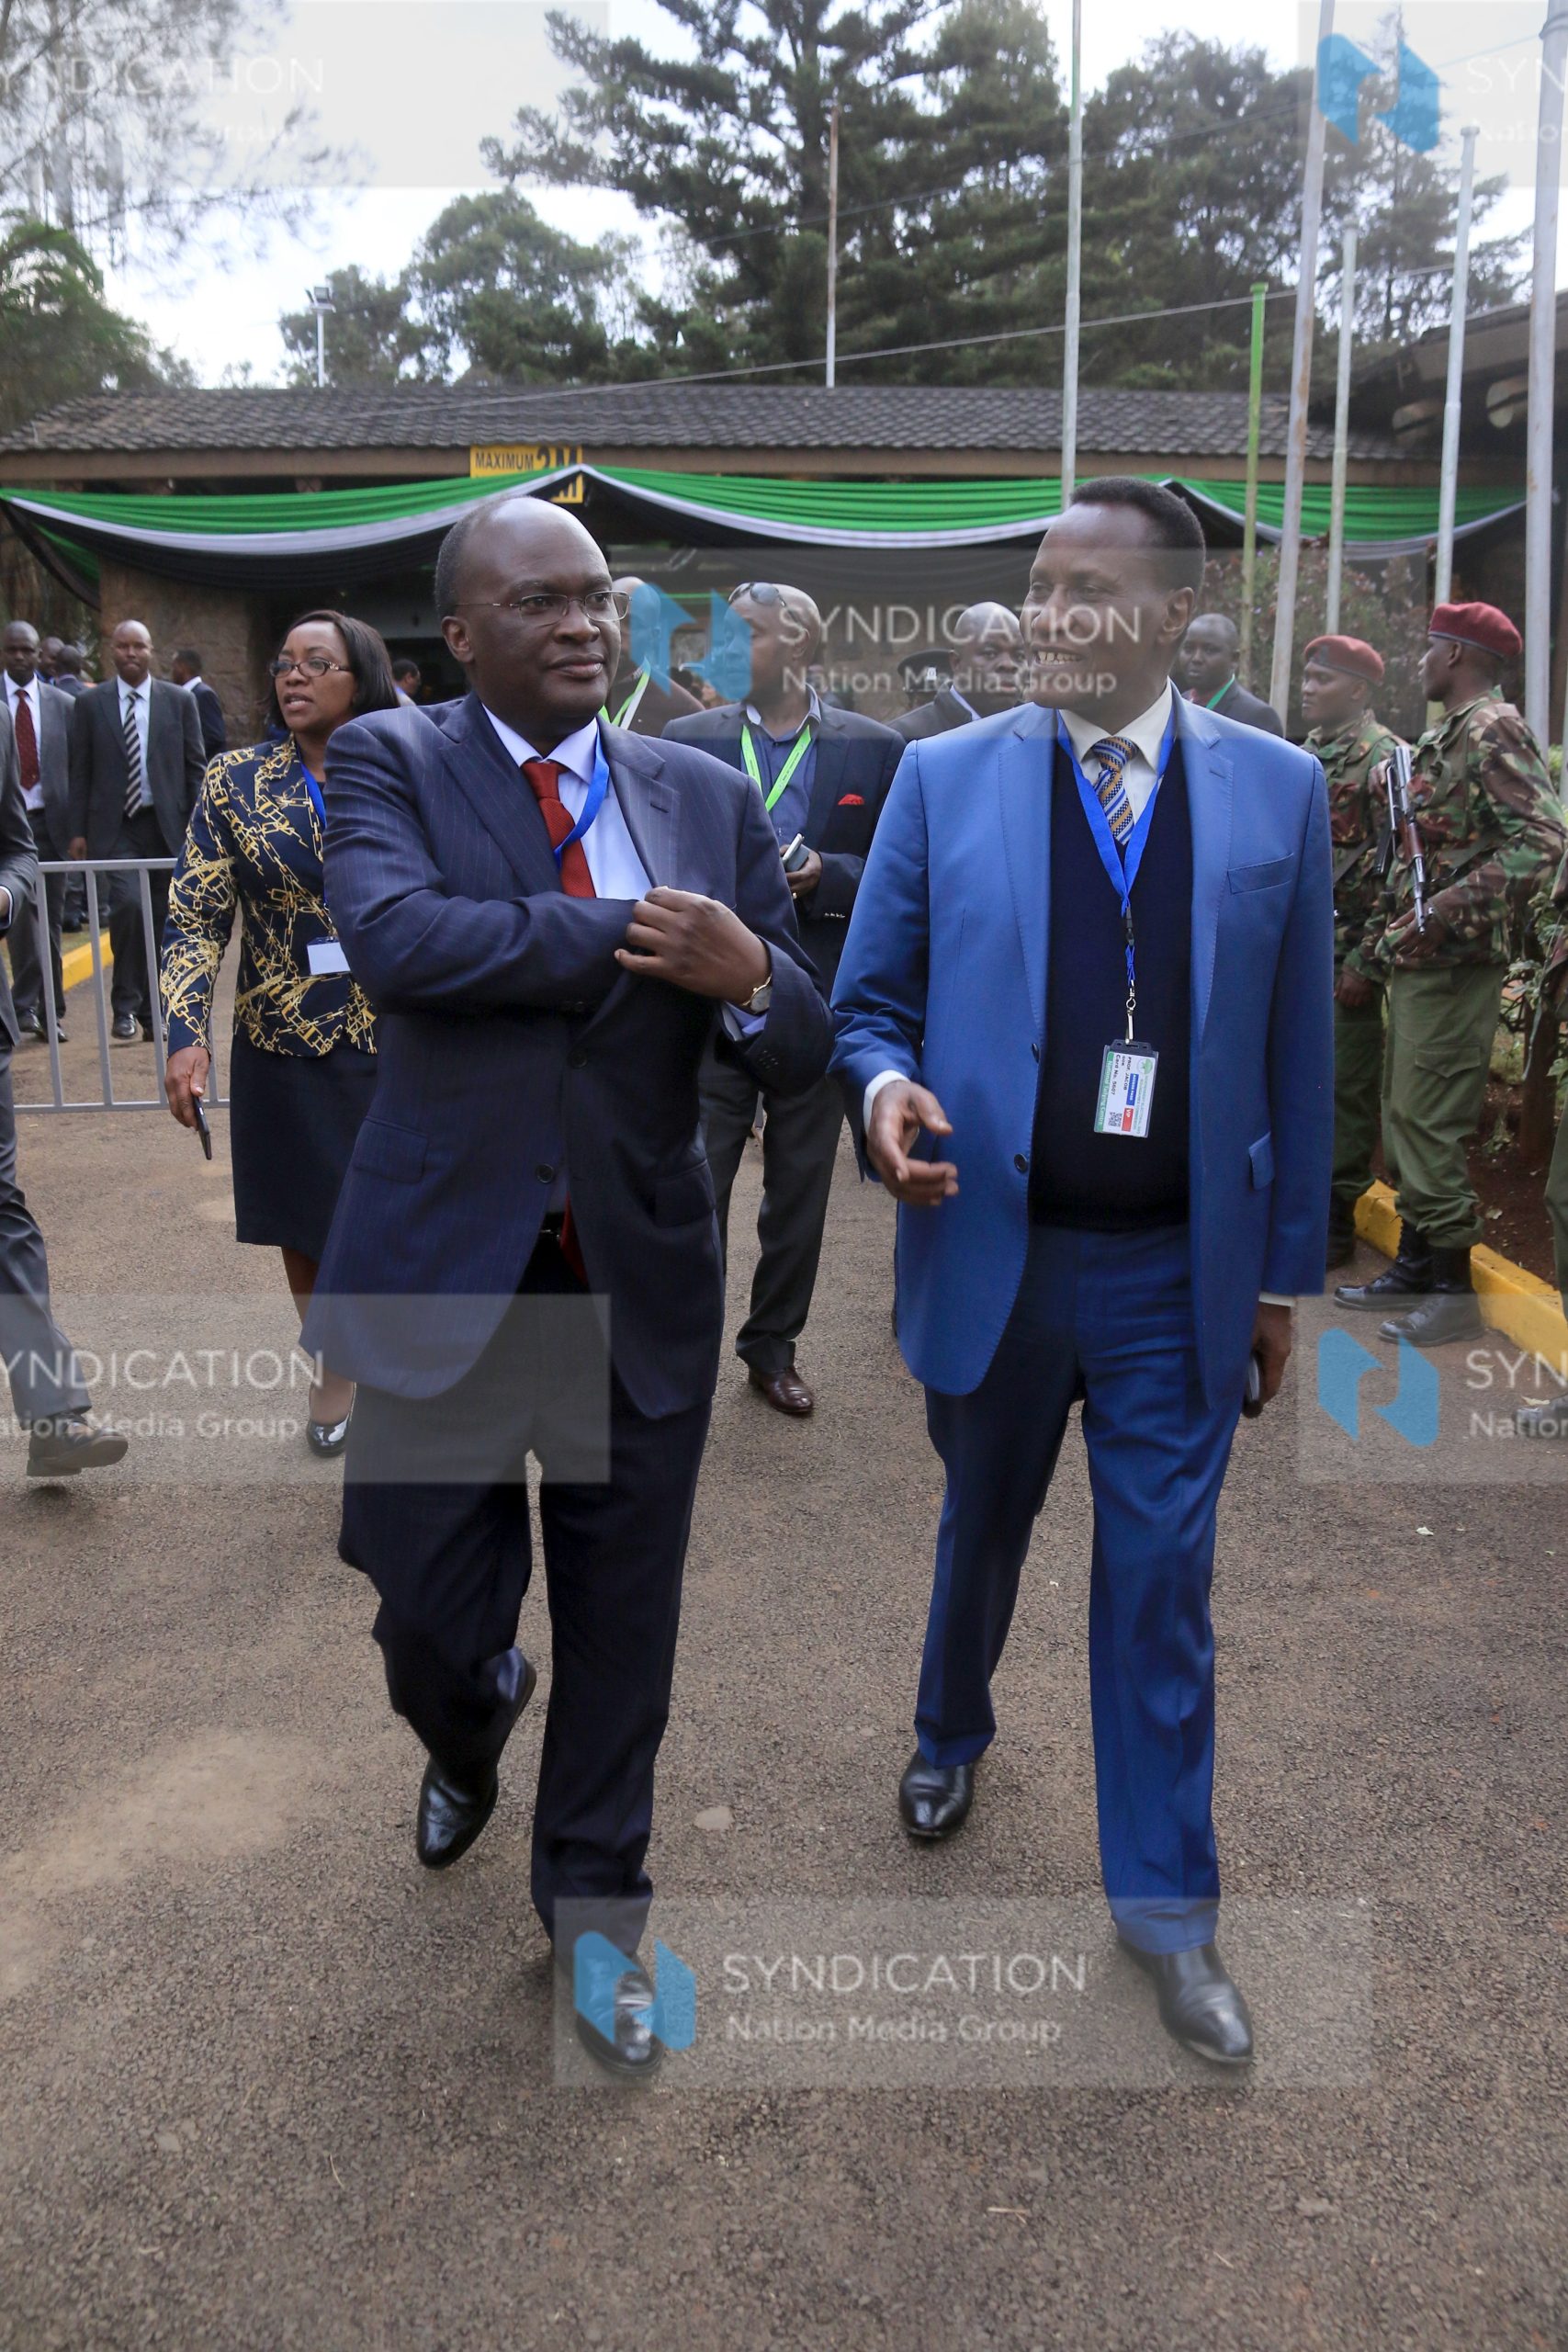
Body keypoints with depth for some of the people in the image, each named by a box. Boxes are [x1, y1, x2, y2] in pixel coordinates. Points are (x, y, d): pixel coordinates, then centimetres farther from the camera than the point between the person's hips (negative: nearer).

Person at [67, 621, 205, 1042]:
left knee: (161, 920, 6)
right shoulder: (91, 703, 4)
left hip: (167, 825, 2)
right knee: (128, 904, -19)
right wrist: (78, 831, 0)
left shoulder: (179, 701, 5)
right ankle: (125, 1007, -6)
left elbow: (194, 767, 6)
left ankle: (152, 1011, 19)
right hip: (116, 827, -1)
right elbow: (81, 771, 5)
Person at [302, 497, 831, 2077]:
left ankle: (595, 1916, 37)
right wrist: (632, 930, -19)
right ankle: (469, 1740, 49)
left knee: (622, 1632, 12)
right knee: (432, 1620, 10)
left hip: (639, 1282, 2)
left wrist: (749, 974, -19)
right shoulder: (388, 761, -1)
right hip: (443, 1271, -1)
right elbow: (394, 936, -23)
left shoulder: (706, 797, 5)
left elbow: (801, 1054, 3)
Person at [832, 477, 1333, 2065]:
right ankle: (951, 1736, 52)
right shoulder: (944, 779, -3)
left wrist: (1285, 1268, 4)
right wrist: (885, 1089, -22)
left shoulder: (1276, 791, -1)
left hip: (1178, 1274, 0)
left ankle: (1164, 1901, 27)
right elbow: (869, 1001, 2)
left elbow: (1295, 1046, 2)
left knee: (1162, 1582, 7)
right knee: (981, 1535, 21)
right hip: (993, 1252, 1)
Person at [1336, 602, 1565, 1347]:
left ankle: (1454, 1291, 0)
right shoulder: (1444, 736, 17)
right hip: (1418, 958, 10)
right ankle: (1414, 1265, 25)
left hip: (1453, 964, -10)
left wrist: (1440, 919, -25)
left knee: (1429, 1123, -8)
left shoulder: (1493, 731, -12)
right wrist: (1398, 930, 11)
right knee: (1404, 1117, 14)